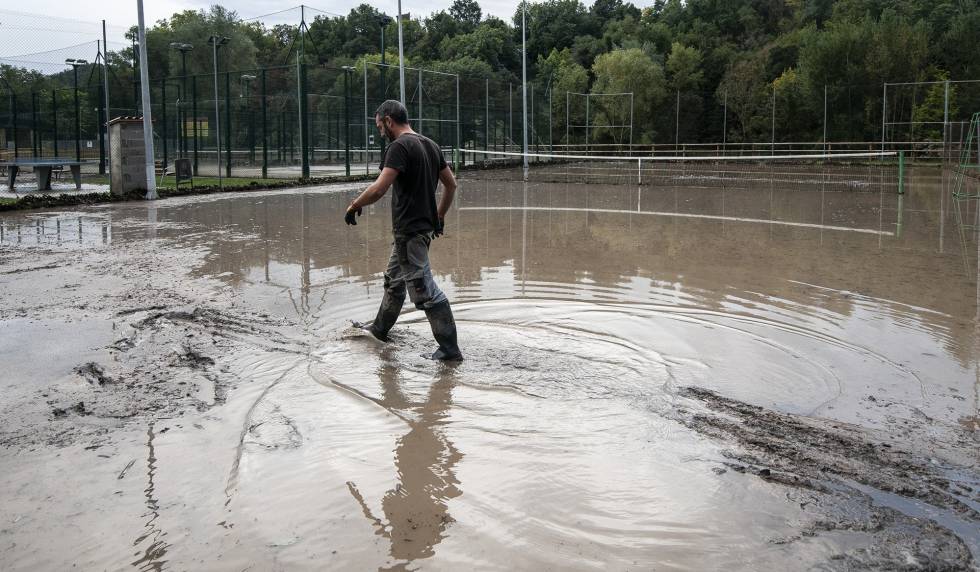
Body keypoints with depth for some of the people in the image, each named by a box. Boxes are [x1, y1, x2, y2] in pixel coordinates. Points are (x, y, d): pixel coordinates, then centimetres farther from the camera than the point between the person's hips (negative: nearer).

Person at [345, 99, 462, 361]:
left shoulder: (399, 146, -16)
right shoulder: (430, 145, 12)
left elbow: (379, 188, -25)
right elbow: (451, 184, 17)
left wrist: (354, 206, -11)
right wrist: (440, 215, 26)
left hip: (409, 231, -10)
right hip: (425, 226, 10)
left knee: (424, 290, -6)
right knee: (394, 280, 25)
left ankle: (449, 348, -4)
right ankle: (379, 328, 42)